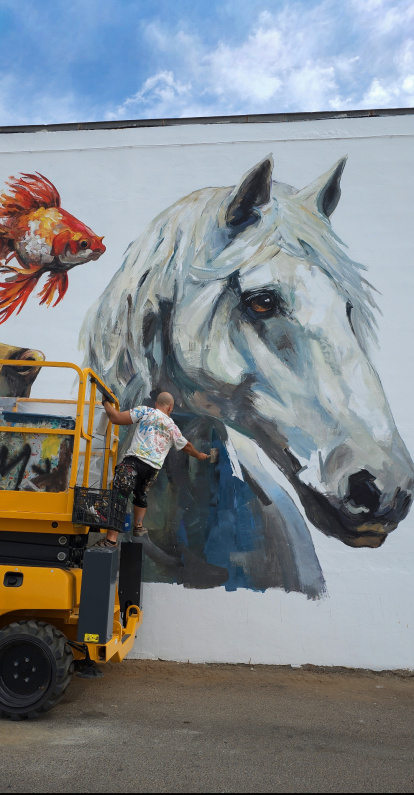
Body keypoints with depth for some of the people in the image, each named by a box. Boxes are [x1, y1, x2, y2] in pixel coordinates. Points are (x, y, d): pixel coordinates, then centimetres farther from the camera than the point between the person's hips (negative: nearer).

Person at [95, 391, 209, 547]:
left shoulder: (145, 411, 9)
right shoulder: (174, 429, 22)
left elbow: (116, 418, 2)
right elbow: (187, 446, 39)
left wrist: (106, 402, 18)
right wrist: (199, 455, 59)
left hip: (134, 460, -5)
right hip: (154, 468, 5)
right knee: (141, 494, 30)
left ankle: (111, 539, -16)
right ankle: (138, 526, 34)